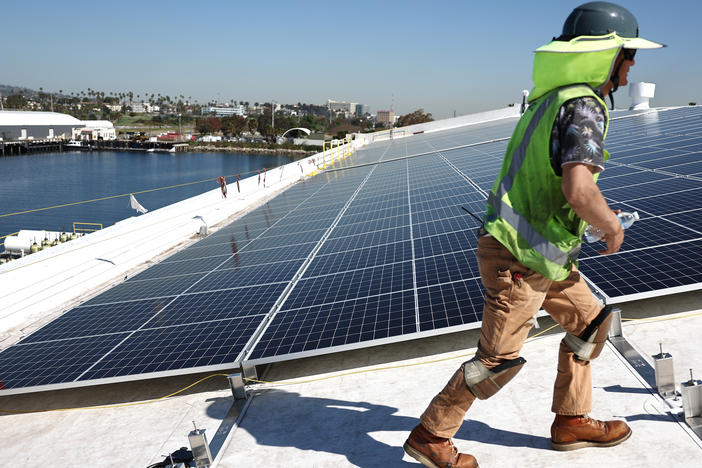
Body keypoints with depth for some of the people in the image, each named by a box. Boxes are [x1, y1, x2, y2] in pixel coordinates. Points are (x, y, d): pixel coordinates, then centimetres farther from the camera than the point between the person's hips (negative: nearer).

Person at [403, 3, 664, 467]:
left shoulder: (556, 98, 11)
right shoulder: (584, 107, -19)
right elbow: (578, 191, -33)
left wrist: (594, 205, 19)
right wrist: (613, 227, -13)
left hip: (539, 253, 10)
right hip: (520, 258, -10)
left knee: (589, 321, 18)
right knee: (497, 359, -1)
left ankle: (571, 421, 31)